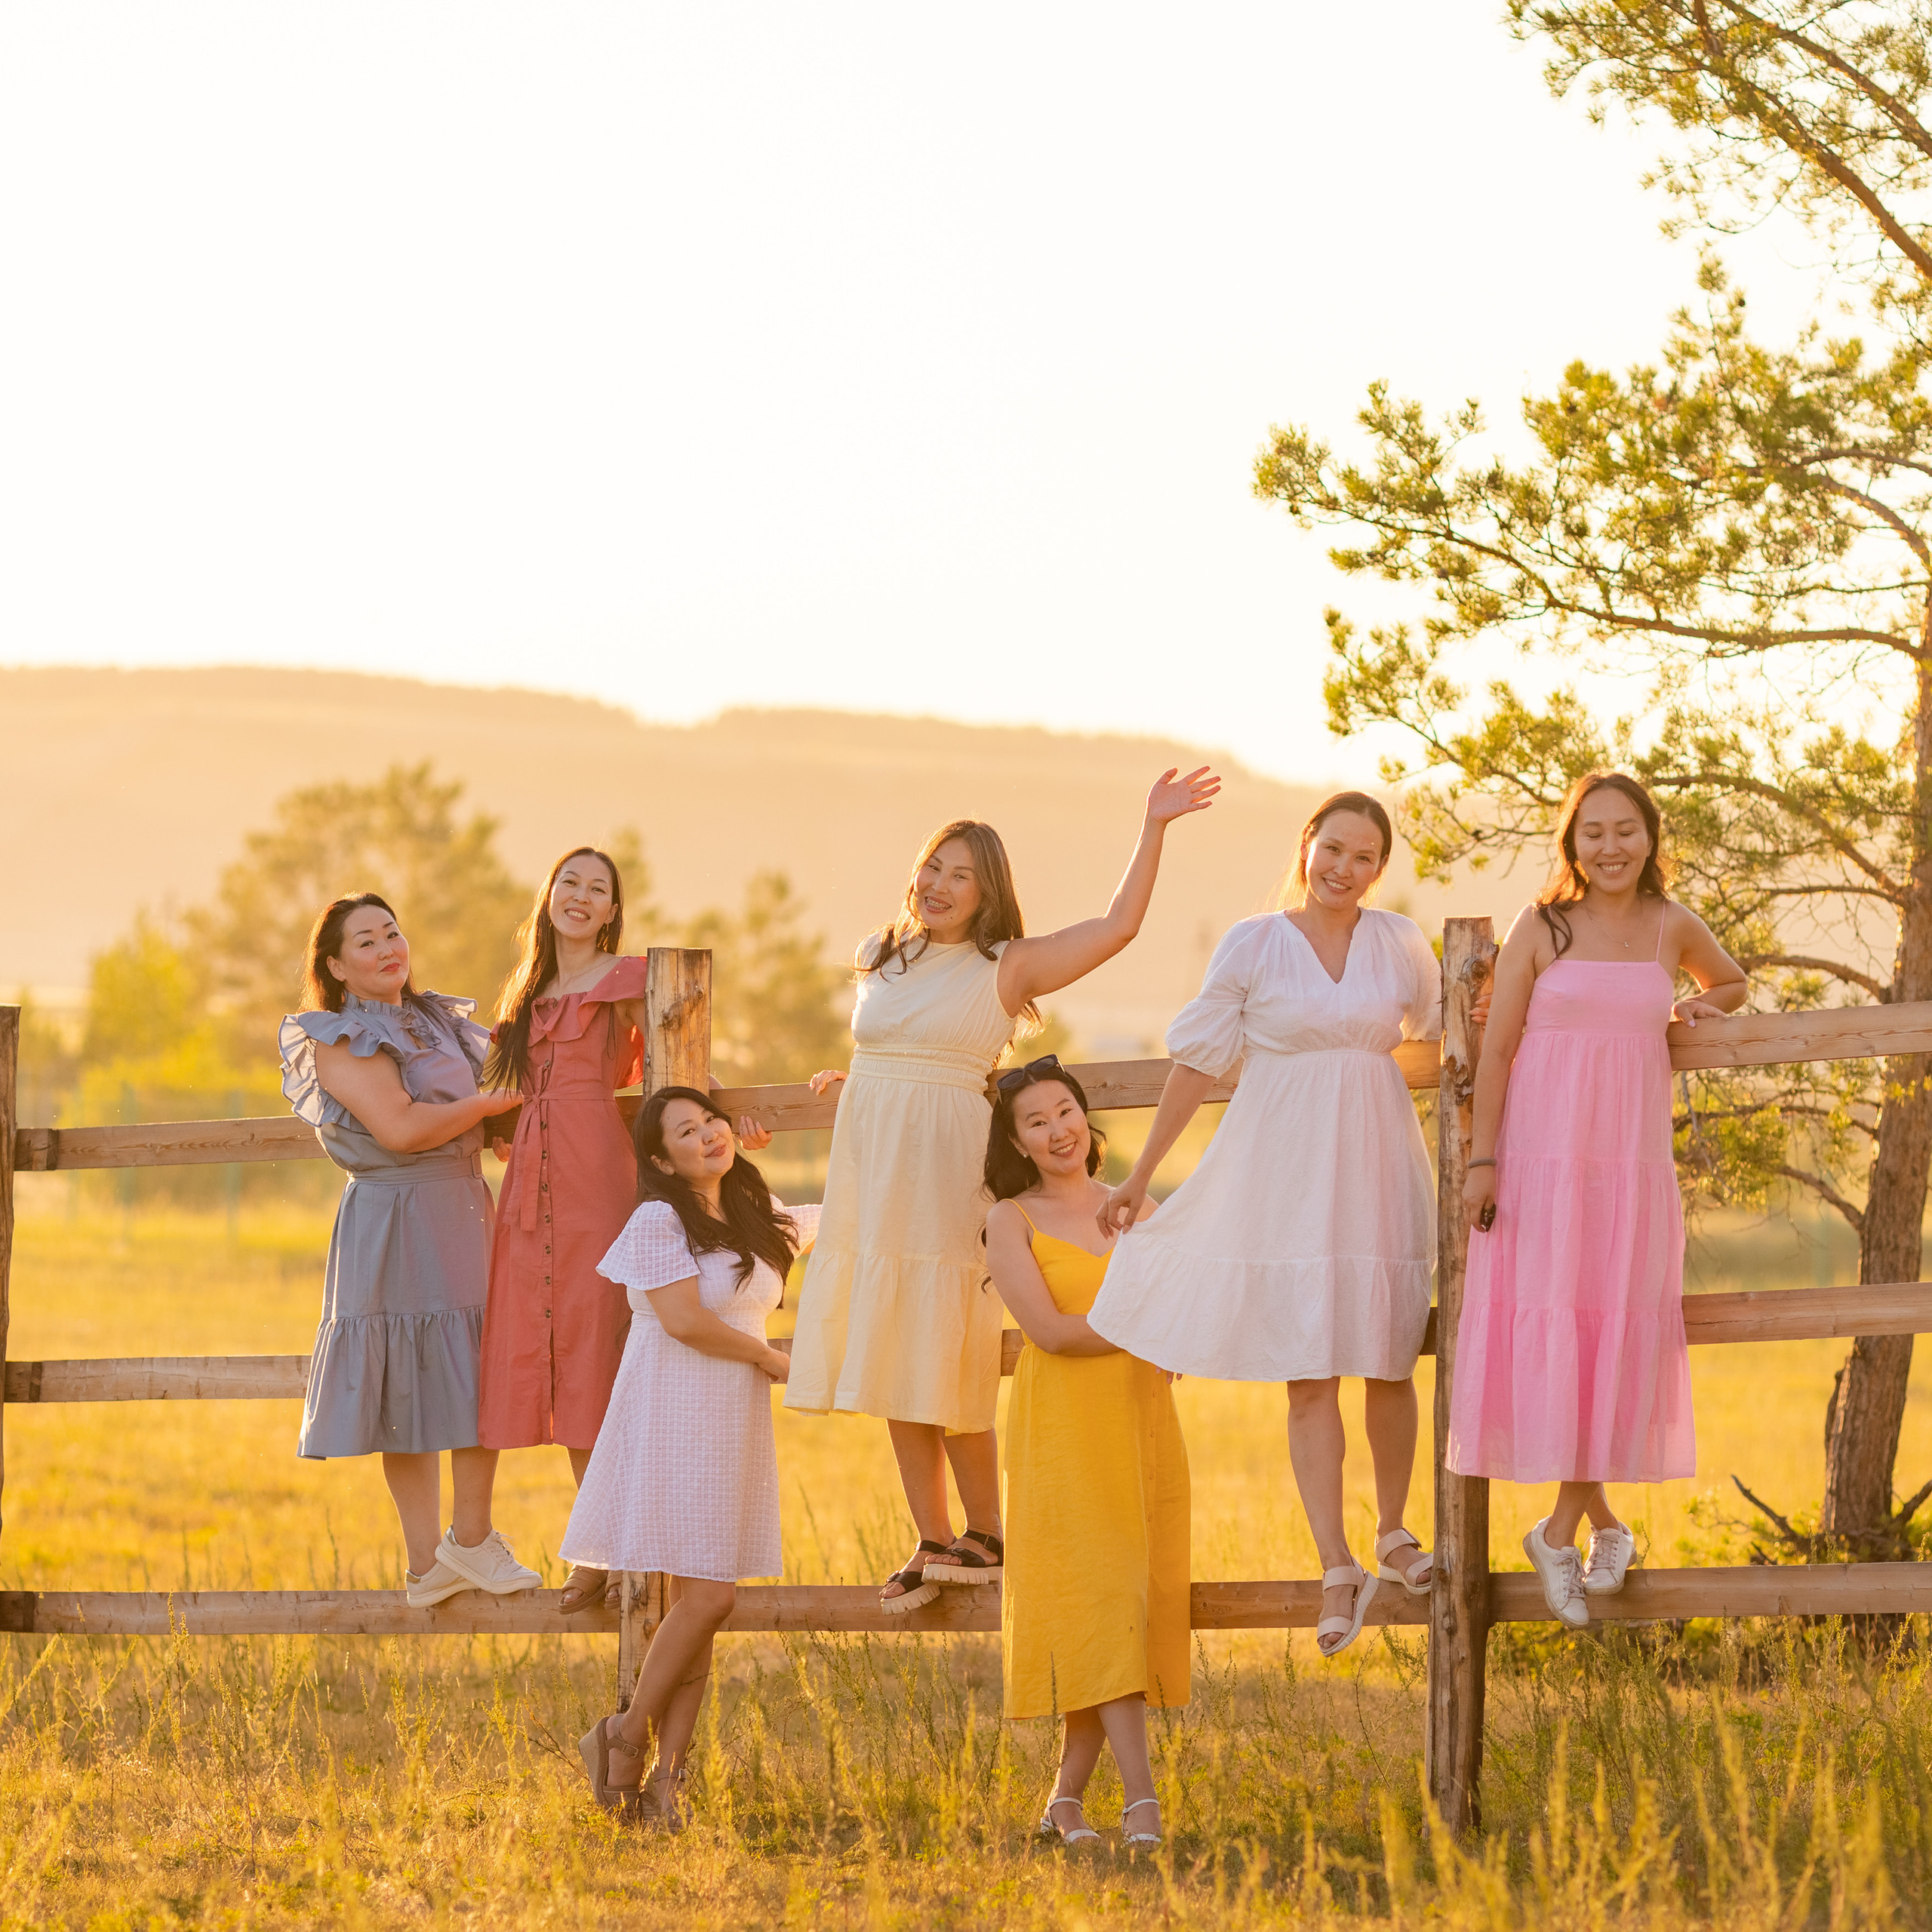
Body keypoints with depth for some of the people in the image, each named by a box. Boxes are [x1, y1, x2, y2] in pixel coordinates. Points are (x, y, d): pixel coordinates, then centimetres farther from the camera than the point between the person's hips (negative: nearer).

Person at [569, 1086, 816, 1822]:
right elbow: (683, 1319, -18)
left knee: (700, 1601, 2)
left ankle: (665, 1771, 2)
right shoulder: (658, 1221, -8)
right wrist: (769, 1359, -5)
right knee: (706, 1594, -13)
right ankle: (626, 1736, 2)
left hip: (735, 1426, 7)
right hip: (674, 1421, -7)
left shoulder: (758, 1217, 15)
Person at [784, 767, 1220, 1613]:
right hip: (872, 1175, 5)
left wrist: (1154, 828, -10)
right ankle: (933, 1545, 12)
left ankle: (985, 1536, 9)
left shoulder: (1007, 967, -1)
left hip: (946, 1176, -5)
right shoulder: (881, 958, 14)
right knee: (893, 1364, 5)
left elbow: (1118, 925, -8)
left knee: (944, 1365, -6)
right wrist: (842, 1081, 19)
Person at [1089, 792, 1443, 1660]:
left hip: (1376, 1165, 2)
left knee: (1388, 1363, 6)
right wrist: (1140, 1176, 5)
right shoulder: (1252, 946, -1)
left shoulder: (1400, 943, 7)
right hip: (1286, 1169, -2)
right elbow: (1198, 1061, 2)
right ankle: (1337, 1568, -5)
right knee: (1308, 1373, -6)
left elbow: (1442, 1027, 26)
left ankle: (1393, 1532, 26)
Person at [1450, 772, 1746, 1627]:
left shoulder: (1673, 929, 8)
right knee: (1547, 1329, -5)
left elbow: (1731, 984, 29)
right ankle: (1601, 1522, 8)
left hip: (1632, 1162, 3)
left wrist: (1694, 1010, 7)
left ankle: (1562, 1529, 11)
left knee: (1617, 1332, 0)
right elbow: (1496, 1048, -2)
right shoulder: (1540, 928, 0)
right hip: (1543, 1156, -2)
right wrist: (1482, 1160, -8)